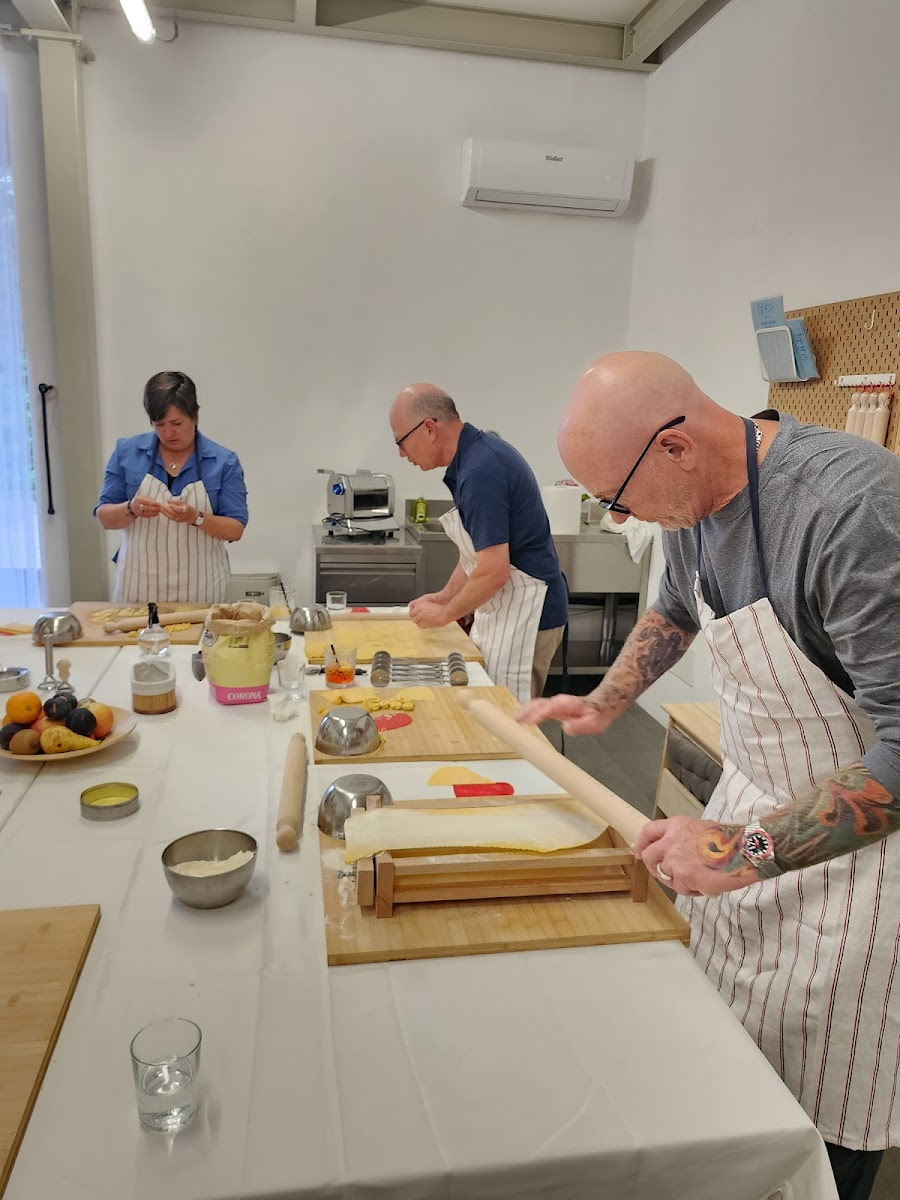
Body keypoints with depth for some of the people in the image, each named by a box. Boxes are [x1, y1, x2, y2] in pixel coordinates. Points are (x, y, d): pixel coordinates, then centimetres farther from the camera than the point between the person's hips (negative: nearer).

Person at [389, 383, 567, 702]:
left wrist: (445, 614, -11)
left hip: (525, 617, -10)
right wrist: (445, 595, 14)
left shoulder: (480, 471, -23)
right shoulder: (479, 452, 8)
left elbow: (494, 571, -25)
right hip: (503, 613, 10)